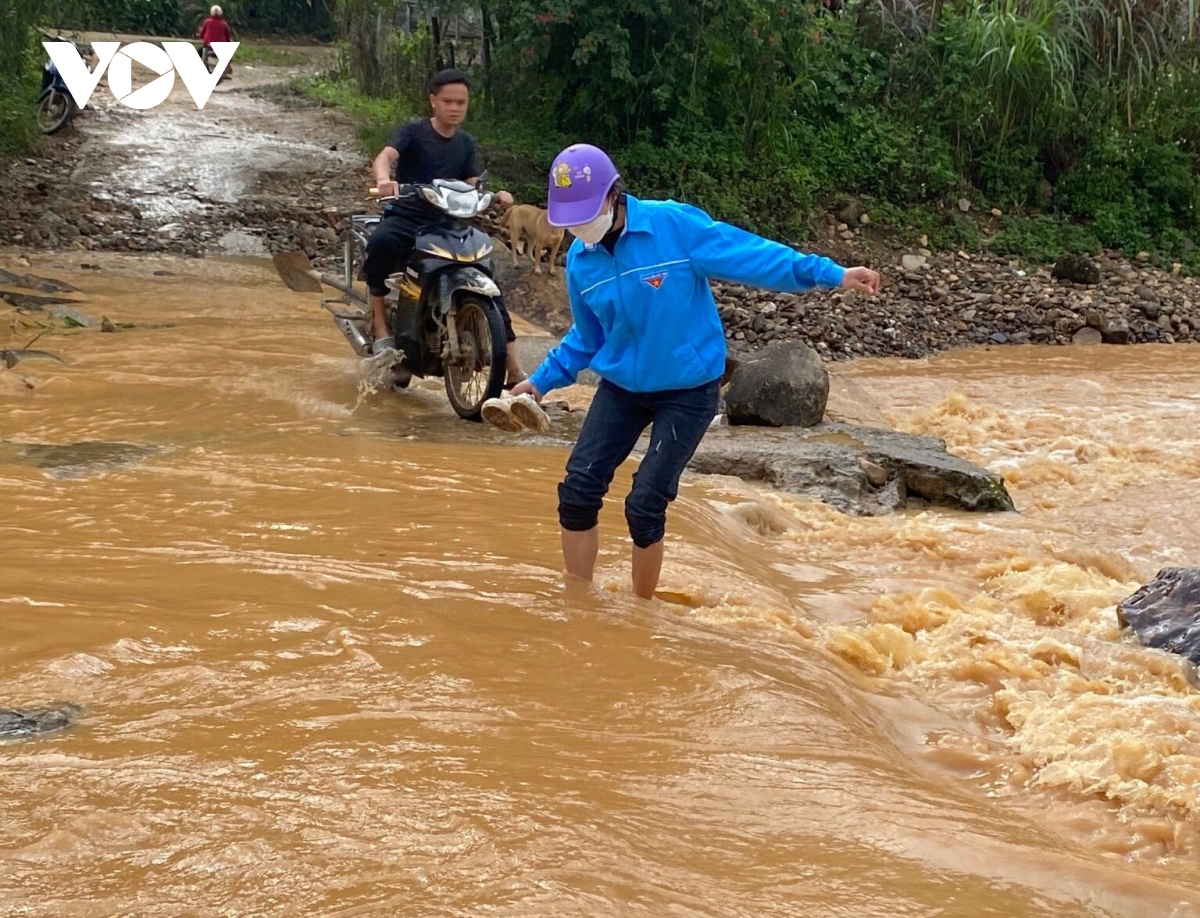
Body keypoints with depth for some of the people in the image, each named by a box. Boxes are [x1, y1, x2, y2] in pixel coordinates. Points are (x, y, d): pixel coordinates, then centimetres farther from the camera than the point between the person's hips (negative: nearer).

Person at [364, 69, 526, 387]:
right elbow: (384, 157, -21)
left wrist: (495, 196, -17)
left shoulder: (466, 143, 14)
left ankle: (513, 372, -11)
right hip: (406, 216, -4)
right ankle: (380, 327, -24)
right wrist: (384, 179, -45)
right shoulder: (413, 132, -2)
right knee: (381, 243, -39)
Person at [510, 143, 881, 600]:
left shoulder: (675, 225, -19)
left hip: (687, 391, -5)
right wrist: (541, 380, 10)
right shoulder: (580, 260, -2)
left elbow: (752, 255, -18)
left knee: (645, 505, -8)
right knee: (578, 490, -5)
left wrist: (832, 273, -22)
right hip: (621, 386, 5)